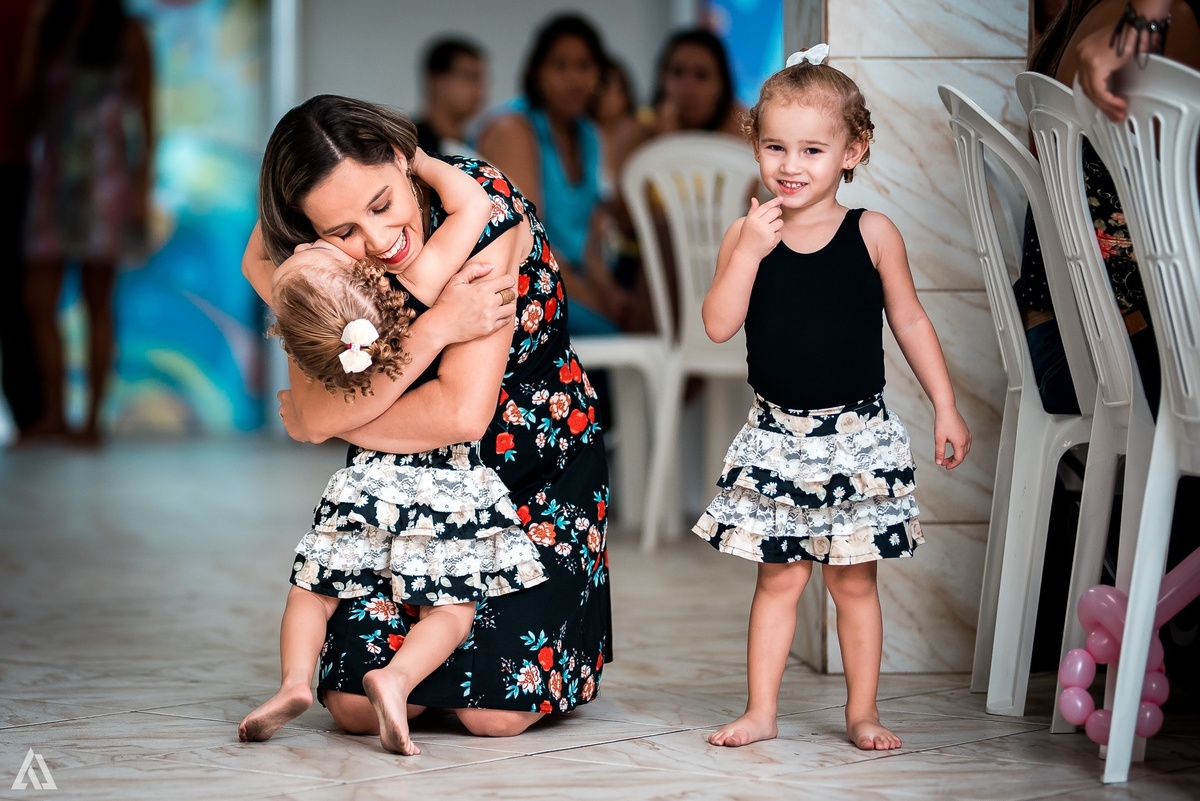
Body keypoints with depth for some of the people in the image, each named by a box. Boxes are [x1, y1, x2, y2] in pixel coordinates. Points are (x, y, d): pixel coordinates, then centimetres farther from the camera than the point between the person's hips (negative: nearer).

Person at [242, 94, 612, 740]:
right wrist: (435, 327, -36)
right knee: (357, 705, -10)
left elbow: (464, 412, -26)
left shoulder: (482, 201, -24)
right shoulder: (321, 259, -13)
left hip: (537, 467, -3)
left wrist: (323, 419, -14)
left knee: (496, 710, -15)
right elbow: (317, 410, -25)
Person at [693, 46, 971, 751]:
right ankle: (762, 712, 16)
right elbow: (718, 325, -11)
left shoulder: (872, 234, -4)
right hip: (777, 437, 1)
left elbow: (910, 322, 4)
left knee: (855, 581, 7)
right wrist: (749, 252, -21)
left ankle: (862, 712, 18)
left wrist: (946, 408, 4)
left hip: (858, 437, -1)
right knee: (779, 577, 7)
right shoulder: (747, 236, -2)